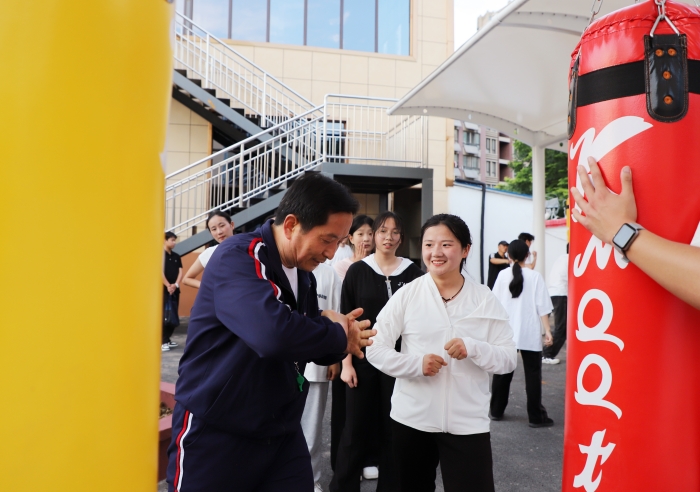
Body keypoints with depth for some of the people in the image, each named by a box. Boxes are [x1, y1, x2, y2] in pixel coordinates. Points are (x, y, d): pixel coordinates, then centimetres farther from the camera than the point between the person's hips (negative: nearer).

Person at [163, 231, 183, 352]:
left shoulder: (176, 256, 13)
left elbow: (180, 272, 7)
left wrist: (175, 285, -10)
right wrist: (168, 286, -17)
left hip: (175, 290, 7)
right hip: (163, 290, -7)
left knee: (173, 316, 10)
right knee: (164, 316, -9)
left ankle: (167, 339, 22)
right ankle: (161, 341, -4)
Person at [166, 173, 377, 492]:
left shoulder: (304, 277, 4)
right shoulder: (237, 257, -19)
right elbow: (275, 333, -36)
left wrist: (338, 338, -10)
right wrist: (339, 335, -18)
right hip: (215, 434, -6)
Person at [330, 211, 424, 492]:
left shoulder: (412, 273, 1)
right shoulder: (357, 271, 0)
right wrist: (346, 363, -6)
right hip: (363, 360, -1)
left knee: (393, 428, 8)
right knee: (355, 428, 4)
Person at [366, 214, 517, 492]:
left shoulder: (485, 299, -2)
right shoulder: (406, 295, -5)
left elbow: (509, 358, -4)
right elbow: (375, 348, -6)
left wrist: (473, 348, -22)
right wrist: (417, 363, -20)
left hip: (469, 423, 0)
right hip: (412, 420, 1)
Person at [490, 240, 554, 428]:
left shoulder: (503, 275, 0)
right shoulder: (535, 276, -5)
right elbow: (542, 307, -7)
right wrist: (547, 330, -3)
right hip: (530, 334, -2)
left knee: (502, 373, 12)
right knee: (533, 374, 5)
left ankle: (496, 411, 21)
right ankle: (536, 416, 9)